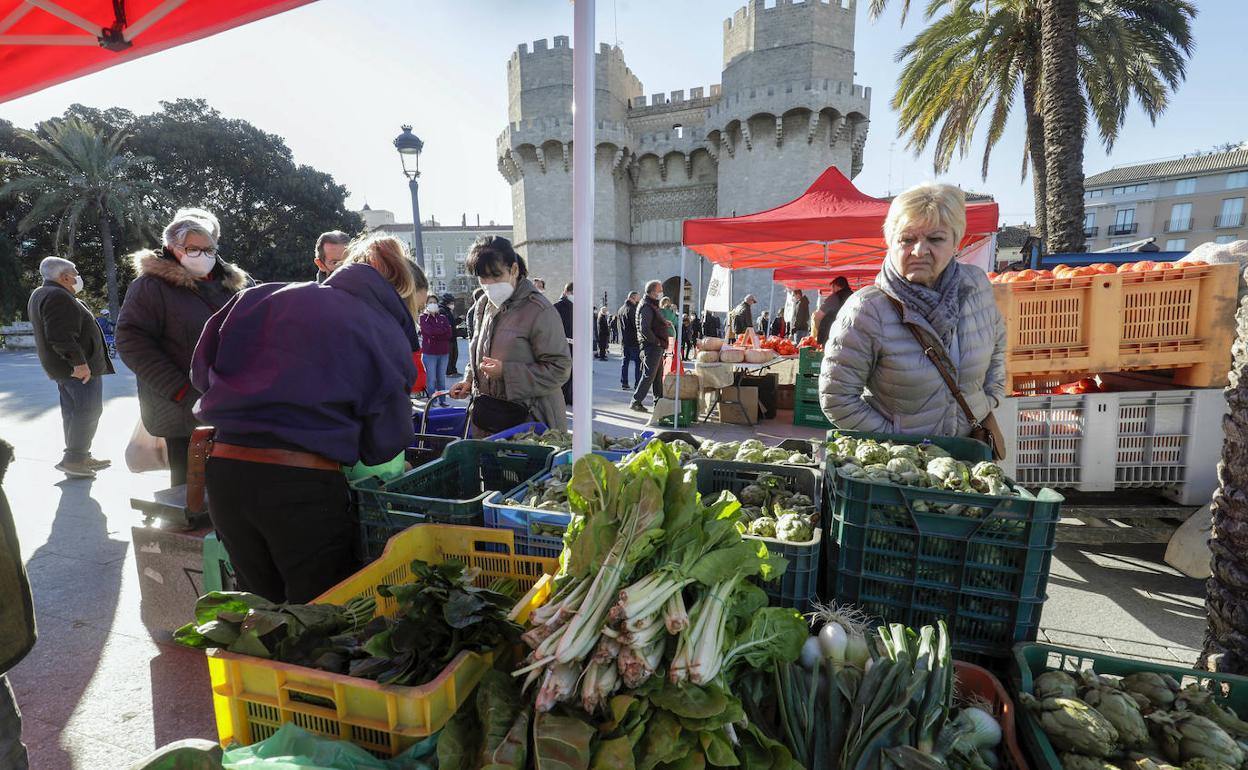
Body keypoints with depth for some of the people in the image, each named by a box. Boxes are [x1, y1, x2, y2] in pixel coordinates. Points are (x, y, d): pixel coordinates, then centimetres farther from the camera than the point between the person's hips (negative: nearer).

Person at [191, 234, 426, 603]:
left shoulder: (265, 297, 7)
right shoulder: (386, 336, -4)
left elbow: (204, 370, 10)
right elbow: (383, 444, -3)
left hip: (224, 471, 6)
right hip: (305, 485, -5)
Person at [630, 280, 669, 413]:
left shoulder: (653, 306, 19)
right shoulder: (646, 307, -15)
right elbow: (644, 329, -24)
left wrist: (664, 322, 8)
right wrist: (656, 341, -19)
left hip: (657, 347, 10)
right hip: (652, 347, -10)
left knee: (658, 376, 15)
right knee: (648, 376, -8)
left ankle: (659, 401, 23)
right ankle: (636, 402, -2)